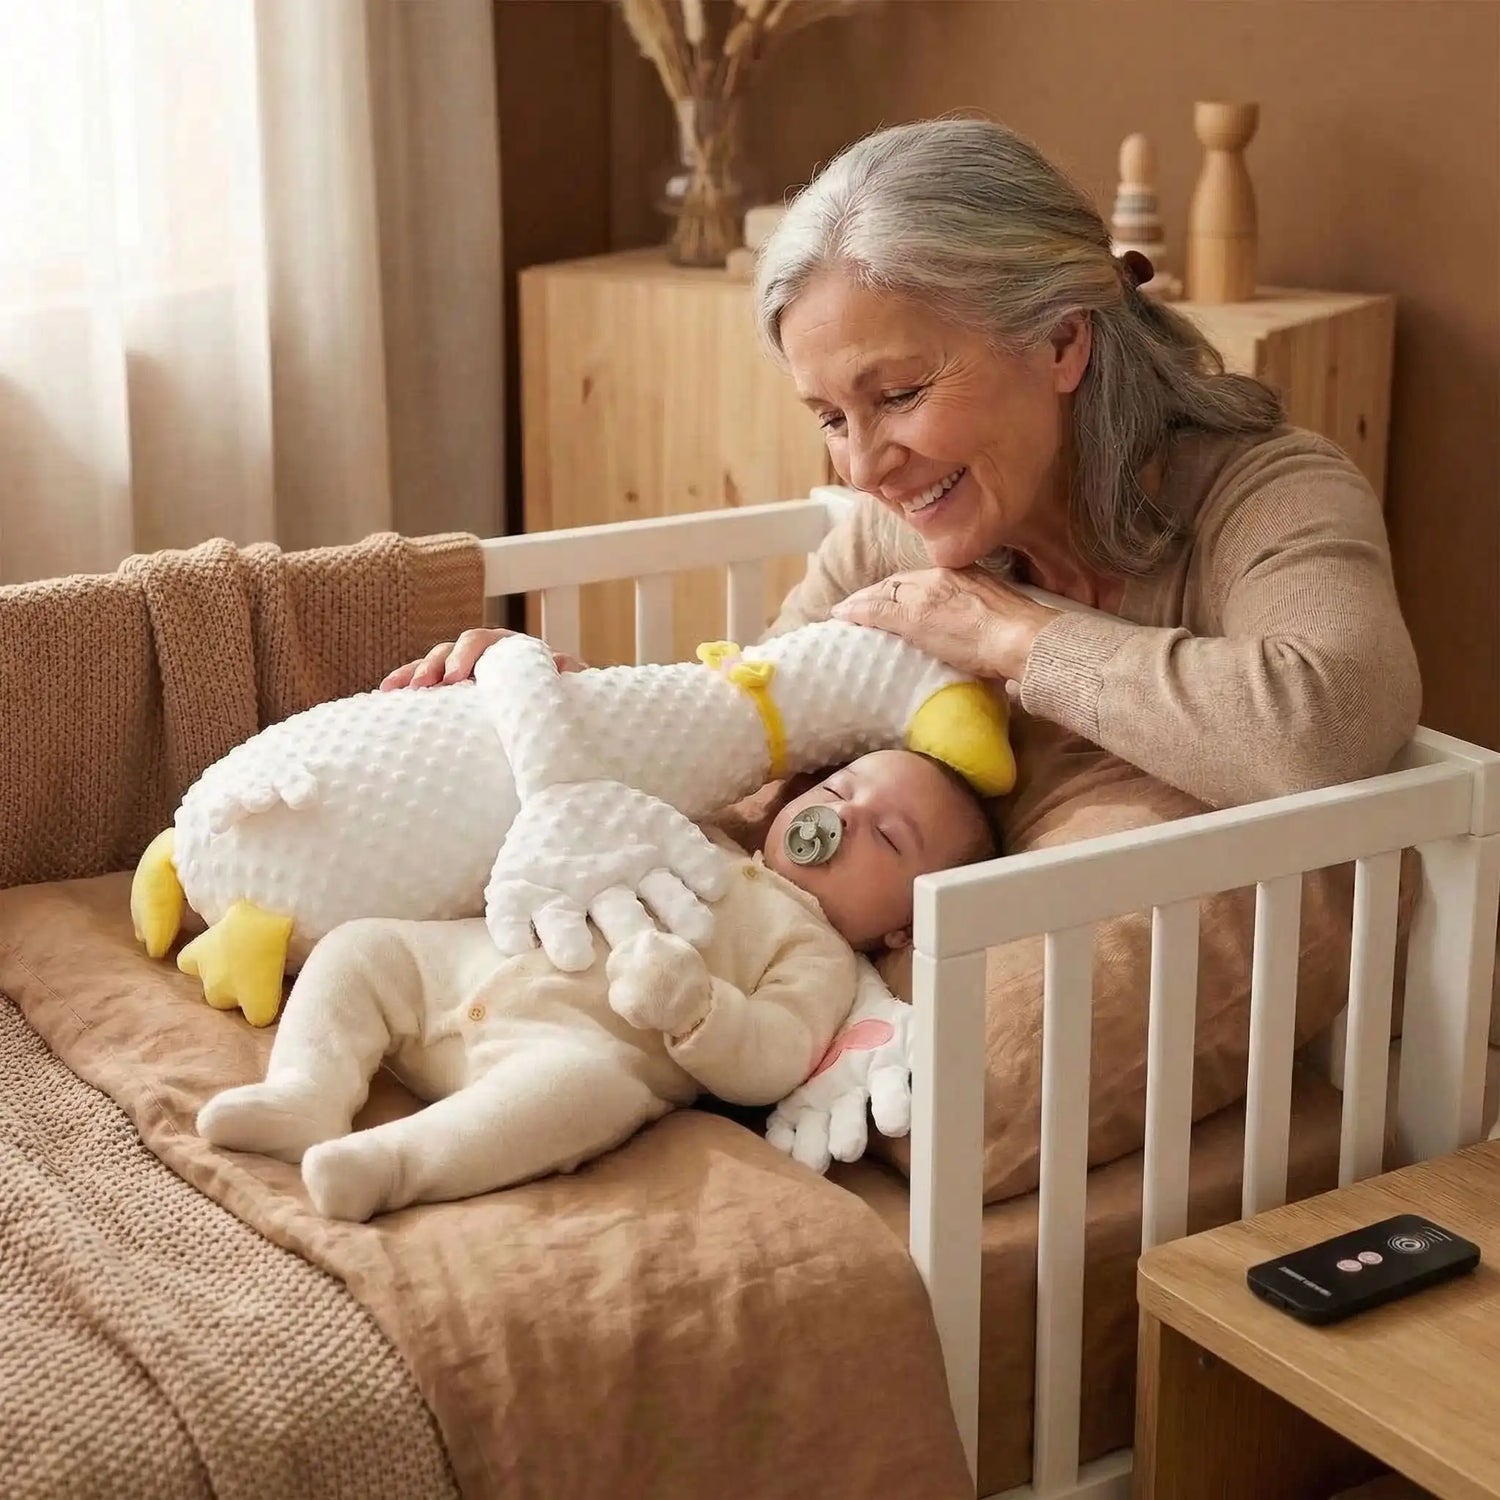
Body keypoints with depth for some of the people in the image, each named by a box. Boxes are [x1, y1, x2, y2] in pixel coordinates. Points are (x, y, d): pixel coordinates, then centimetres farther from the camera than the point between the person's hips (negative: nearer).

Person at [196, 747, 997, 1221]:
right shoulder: (702, 841, 30)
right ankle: (308, 1096, -19)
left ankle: (391, 1162, -45)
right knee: (360, 947, 1)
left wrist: (689, 1004, -27)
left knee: (590, 1080, -40)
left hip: (586, 1041, -8)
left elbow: (771, 1063, -8)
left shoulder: (818, 955, 9)